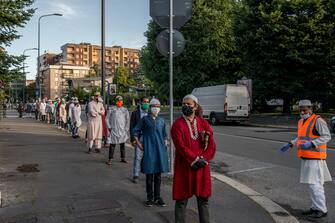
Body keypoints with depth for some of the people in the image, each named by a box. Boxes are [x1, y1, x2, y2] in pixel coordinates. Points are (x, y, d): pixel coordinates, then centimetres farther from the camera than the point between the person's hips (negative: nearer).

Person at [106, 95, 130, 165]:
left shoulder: (125, 110, 9)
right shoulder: (112, 110, 5)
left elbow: (127, 120, 9)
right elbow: (107, 118, 6)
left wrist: (126, 129, 2)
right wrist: (109, 127, -1)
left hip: (122, 130, 2)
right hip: (113, 130, -2)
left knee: (122, 144, 8)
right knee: (112, 145, -4)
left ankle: (123, 158, 18)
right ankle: (110, 159, 1)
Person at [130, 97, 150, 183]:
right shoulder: (135, 113, 1)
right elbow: (132, 127, 0)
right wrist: (133, 139, -7)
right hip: (139, 138, -2)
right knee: (138, 157, 0)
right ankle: (136, 175, 9)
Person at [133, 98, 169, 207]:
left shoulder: (161, 120, 9)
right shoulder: (145, 119, -1)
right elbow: (135, 131, 5)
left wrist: (165, 144, 9)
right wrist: (138, 143, -2)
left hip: (160, 150, 3)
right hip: (148, 150, -3)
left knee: (158, 175, 9)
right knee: (149, 175, 2)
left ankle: (157, 197, 20)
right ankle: (150, 198, 15)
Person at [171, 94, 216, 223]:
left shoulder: (204, 123, 5)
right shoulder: (177, 125, -5)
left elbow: (211, 145, 1)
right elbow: (181, 146, -14)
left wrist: (203, 160, -11)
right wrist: (195, 160, -18)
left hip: (202, 167, 3)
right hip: (184, 167, -3)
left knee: (203, 199, 13)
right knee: (181, 200, 6)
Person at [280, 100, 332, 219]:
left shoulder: (318, 120, -12)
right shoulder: (301, 122, 14)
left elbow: (327, 136, -16)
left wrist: (311, 144, -27)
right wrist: (290, 144, 14)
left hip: (315, 158, -8)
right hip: (306, 158, 9)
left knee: (315, 183, -8)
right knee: (313, 183, 13)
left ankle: (322, 210, 2)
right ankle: (315, 207, 22)